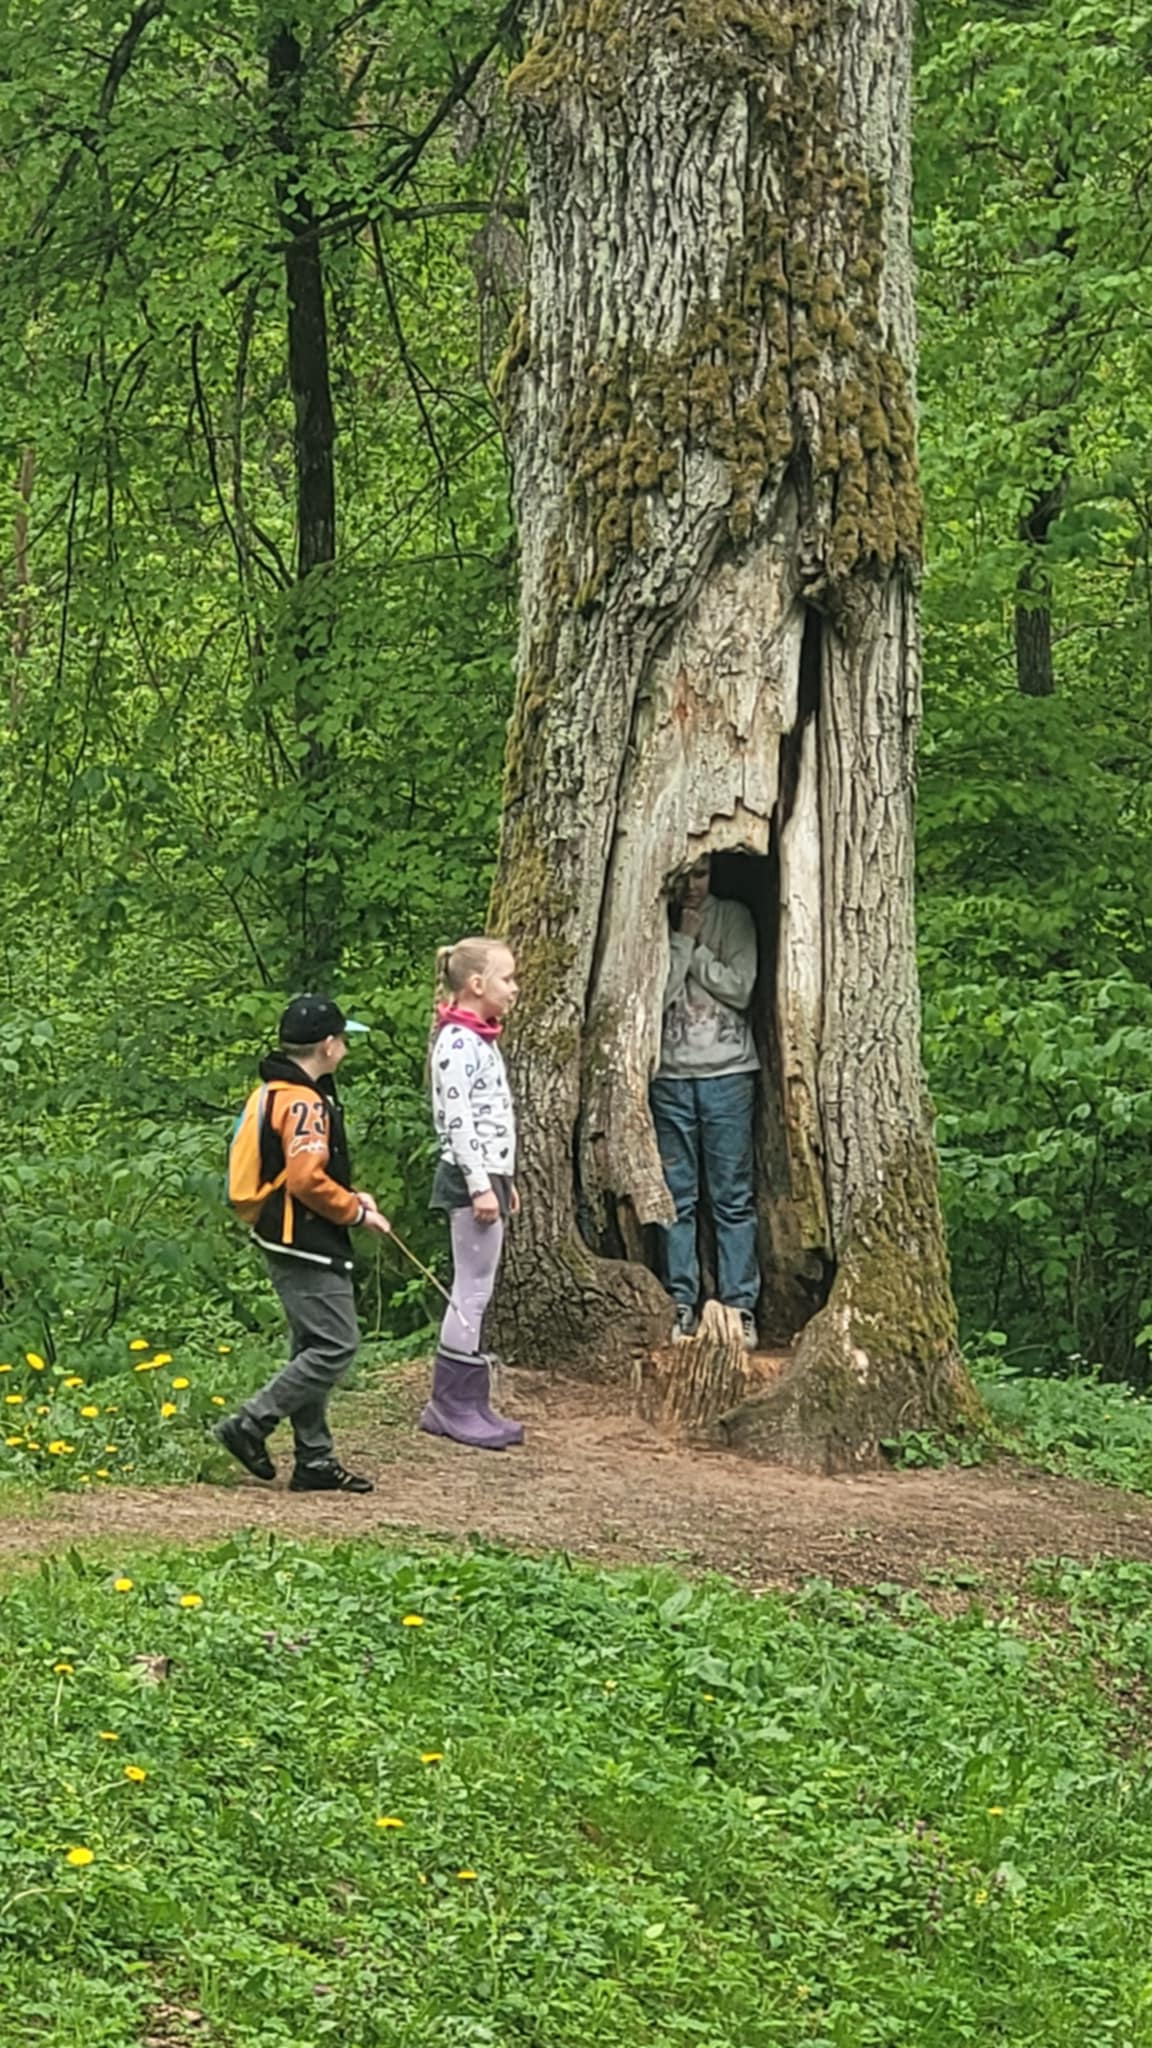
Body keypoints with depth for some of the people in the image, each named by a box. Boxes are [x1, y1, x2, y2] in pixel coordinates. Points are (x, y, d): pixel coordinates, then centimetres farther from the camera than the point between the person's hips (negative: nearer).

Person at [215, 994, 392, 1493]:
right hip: (306, 1245, -11)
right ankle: (250, 1425, -7)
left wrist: (349, 1195, 14)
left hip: (292, 1242, 11)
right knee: (337, 1346, -8)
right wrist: (357, 1211, -12)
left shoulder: (279, 1092, 15)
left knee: (313, 1349, 14)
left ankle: (315, 1460, 17)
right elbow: (307, 1179, -25)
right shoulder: (304, 1103, -18)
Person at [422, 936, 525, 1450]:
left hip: (487, 1176, 10)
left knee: (475, 1292, 11)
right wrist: (480, 1186, -22)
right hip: (469, 1180, -10)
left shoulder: (481, 1040, 16)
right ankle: (453, 1405, -2)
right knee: (472, 1291, -7)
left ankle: (467, 1404, 14)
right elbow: (457, 1119, -20)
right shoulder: (458, 1043, -15)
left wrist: (504, 1180, 22)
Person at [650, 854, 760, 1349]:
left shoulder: (734, 919, 5)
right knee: (677, 1197, 2)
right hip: (670, 1075, 1)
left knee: (733, 1197, -1)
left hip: (727, 1072, -1)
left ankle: (740, 1306, -1)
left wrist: (696, 949, -6)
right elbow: (656, 995, -6)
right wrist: (683, 941, -8)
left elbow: (741, 988, -5)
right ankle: (682, 1305, 6)